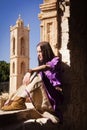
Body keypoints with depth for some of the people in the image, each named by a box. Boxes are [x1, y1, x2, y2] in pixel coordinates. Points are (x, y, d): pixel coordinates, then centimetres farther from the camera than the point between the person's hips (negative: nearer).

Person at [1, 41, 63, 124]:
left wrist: (30, 71, -30)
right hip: (45, 92, 6)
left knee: (37, 76, -26)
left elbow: (46, 67, -22)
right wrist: (29, 74, -19)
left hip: (54, 93, -6)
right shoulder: (41, 64, 21)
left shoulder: (56, 60, 2)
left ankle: (19, 100, -32)